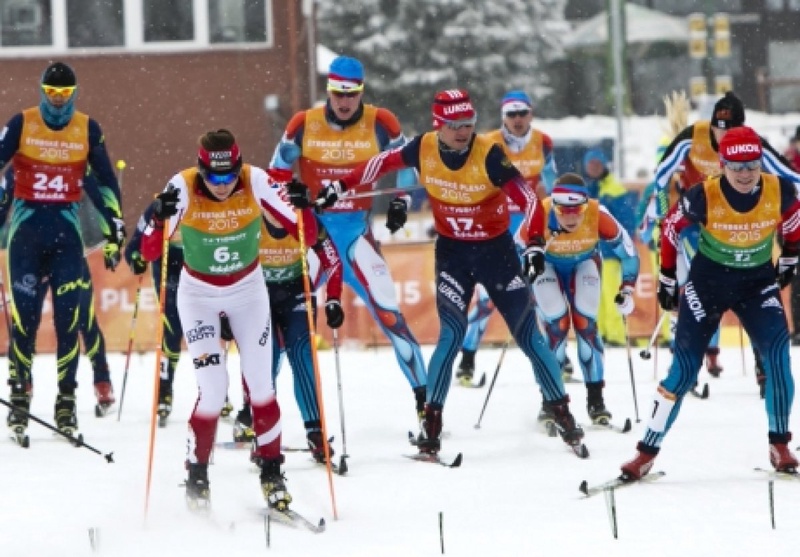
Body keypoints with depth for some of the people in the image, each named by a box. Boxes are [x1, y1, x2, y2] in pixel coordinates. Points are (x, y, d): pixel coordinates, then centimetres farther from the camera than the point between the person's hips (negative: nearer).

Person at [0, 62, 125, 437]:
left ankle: (66, 400, 2)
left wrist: (114, 233, 7)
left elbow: (106, 183, 9)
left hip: (67, 228, 1)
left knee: (68, 317, -4)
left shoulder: (88, 130, 4)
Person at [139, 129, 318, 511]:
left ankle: (271, 473, 16)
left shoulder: (256, 182, -20)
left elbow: (306, 235, -17)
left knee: (260, 385, -1)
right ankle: (197, 475, 6)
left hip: (248, 290, 2)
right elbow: (150, 252, -26)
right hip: (198, 294, -2)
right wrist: (159, 218, -44)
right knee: (213, 388, -12)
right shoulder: (183, 189, -24)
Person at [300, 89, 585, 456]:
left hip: (497, 249, -1)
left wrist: (536, 246, -37)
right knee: (451, 335, -13)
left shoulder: (489, 155, -21)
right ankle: (431, 422, -5)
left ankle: (562, 414, 10)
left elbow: (528, 199, -24)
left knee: (528, 335, -1)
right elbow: (382, 163, 7)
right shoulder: (423, 150, -11)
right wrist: (340, 187, 10)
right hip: (451, 251, 1)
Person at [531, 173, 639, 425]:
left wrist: (627, 288, -19)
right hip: (547, 264, -1)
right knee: (556, 324, -15)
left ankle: (596, 400, 1)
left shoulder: (598, 214, -34)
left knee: (586, 323, -10)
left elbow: (626, 250, -18)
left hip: (584, 263, 1)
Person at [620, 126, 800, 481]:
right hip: (708, 279, -2)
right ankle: (647, 452, 3)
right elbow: (670, 228, -4)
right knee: (685, 365, -4)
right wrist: (667, 279, 4)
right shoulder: (704, 197, -22)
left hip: (758, 280, 2)